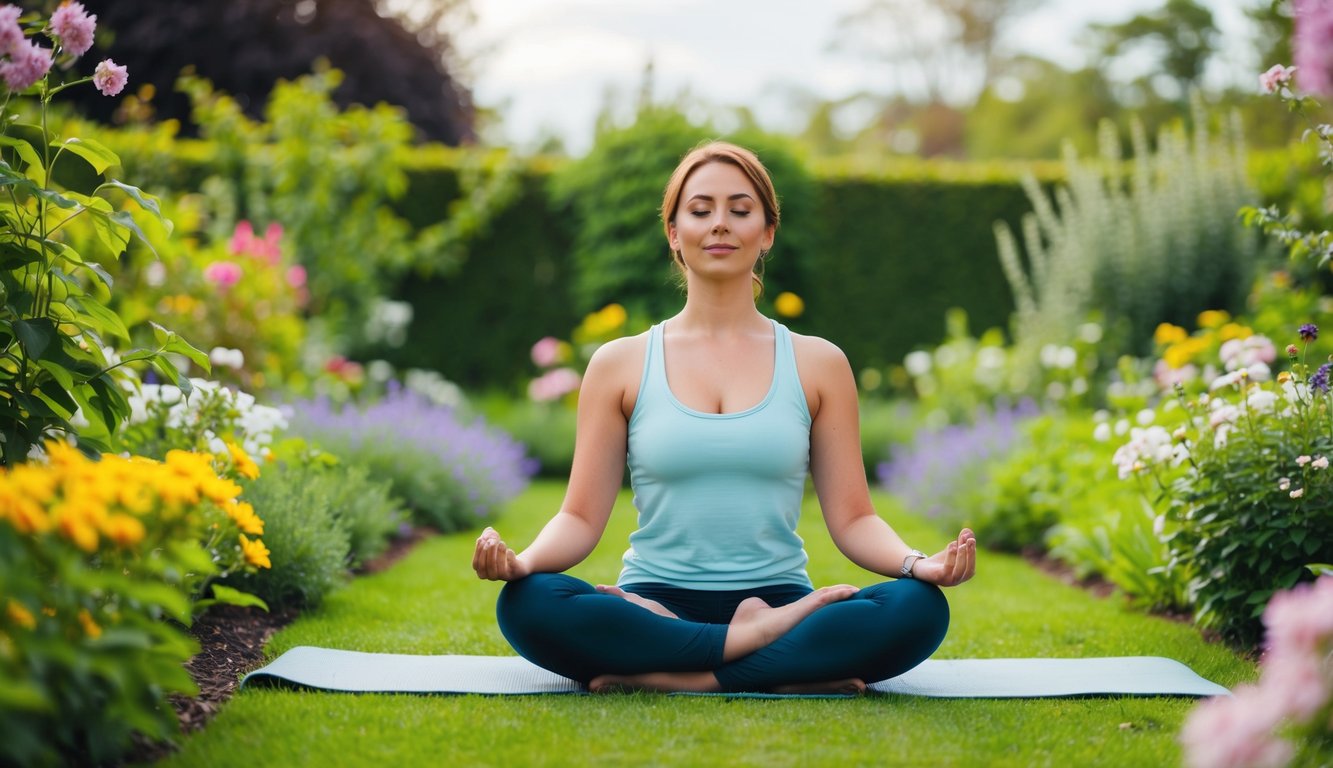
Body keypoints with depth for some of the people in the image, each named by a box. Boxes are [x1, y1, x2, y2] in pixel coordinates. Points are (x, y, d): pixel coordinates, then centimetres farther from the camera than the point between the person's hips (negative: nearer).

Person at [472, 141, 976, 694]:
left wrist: (917, 562, -15)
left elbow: (852, 517, 6)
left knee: (918, 608, -30)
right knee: (526, 603, -33)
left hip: (779, 601, 0)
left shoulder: (818, 364, 10)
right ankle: (790, 670, -22)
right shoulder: (620, 365, 8)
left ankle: (664, 678, -24)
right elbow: (582, 516, 4)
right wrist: (522, 560, -18)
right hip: (654, 606, 0)